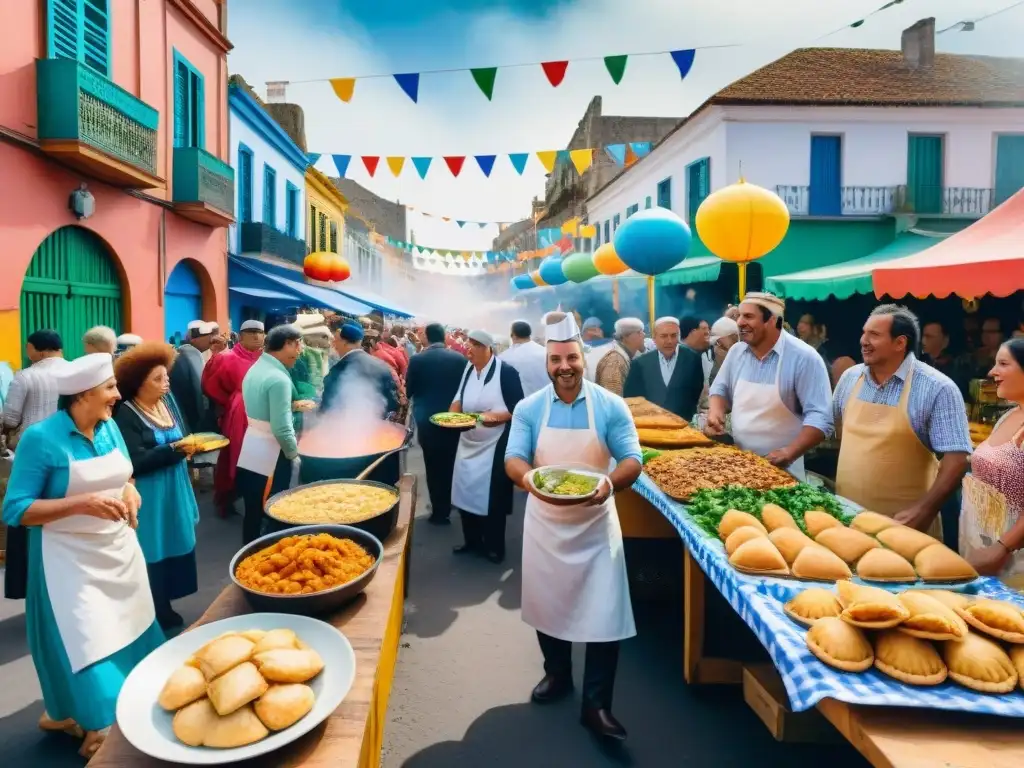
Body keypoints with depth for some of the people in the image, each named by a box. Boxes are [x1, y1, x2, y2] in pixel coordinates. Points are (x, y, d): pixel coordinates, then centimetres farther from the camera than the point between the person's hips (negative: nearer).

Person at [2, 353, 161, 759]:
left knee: (126, 633, 16)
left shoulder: (109, 426, 0)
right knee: (85, 645, 2)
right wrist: (82, 503, -28)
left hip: (118, 548, 7)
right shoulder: (41, 438, -18)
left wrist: (130, 491, -8)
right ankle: (99, 725, 23)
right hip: (69, 558, -6)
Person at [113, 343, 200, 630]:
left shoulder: (168, 400, 6)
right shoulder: (127, 415, -16)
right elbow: (135, 462, -22)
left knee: (173, 547, 14)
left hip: (174, 491, 7)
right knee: (153, 553, 2)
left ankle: (165, 608, 29)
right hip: (148, 498, -7)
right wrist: (174, 449, -25)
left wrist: (189, 446, -9)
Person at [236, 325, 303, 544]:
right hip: (270, 455, -9)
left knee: (253, 512, 17)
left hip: (250, 451, 9)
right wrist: (294, 453, -8)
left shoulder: (254, 369, 9)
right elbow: (281, 429, -23)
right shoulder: (279, 379, -21)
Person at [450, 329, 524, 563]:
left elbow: (518, 410, -13)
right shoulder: (468, 369, 6)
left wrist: (495, 416, -27)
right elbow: (460, 399, 12)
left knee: (492, 495, 3)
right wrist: (453, 413, -8)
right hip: (468, 442, 6)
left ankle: (494, 546, 21)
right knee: (466, 492, 11)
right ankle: (472, 541, 30)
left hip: (495, 445, -6)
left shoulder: (506, 372, -13)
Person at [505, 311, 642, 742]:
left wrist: (610, 484, -33)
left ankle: (596, 705, 16)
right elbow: (513, 458, -9)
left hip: (595, 525, -2)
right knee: (548, 605, 17)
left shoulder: (611, 406, -7)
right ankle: (557, 674, 41)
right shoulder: (529, 408, -3)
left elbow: (632, 460, -11)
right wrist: (527, 478, -33)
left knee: (603, 615, 0)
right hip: (544, 523, 2)